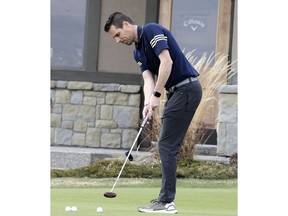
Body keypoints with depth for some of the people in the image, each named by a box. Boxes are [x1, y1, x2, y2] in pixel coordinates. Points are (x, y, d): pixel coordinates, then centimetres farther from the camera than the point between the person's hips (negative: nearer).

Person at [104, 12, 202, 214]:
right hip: (177, 91, 10)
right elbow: (148, 79, 5)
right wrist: (148, 104, -13)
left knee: (167, 145, -9)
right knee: (168, 145, 11)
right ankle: (167, 198, 13)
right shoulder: (139, 51, 17)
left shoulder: (152, 30, -12)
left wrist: (156, 95, -20)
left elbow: (167, 62, -22)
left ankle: (167, 201, -9)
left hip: (186, 89, -10)